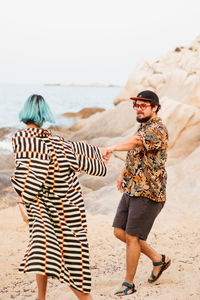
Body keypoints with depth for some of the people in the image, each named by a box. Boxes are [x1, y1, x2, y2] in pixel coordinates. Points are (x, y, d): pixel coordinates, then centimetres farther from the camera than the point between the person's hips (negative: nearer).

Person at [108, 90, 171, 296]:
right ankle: (158, 259, 26)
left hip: (148, 193, -9)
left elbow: (136, 142, -38)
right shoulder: (143, 127, 15)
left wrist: (113, 148, -53)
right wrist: (123, 173, 20)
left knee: (131, 237, -5)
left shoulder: (158, 129, -16)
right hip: (131, 190, 10)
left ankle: (129, 283, 10)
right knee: (119, 232, 10)